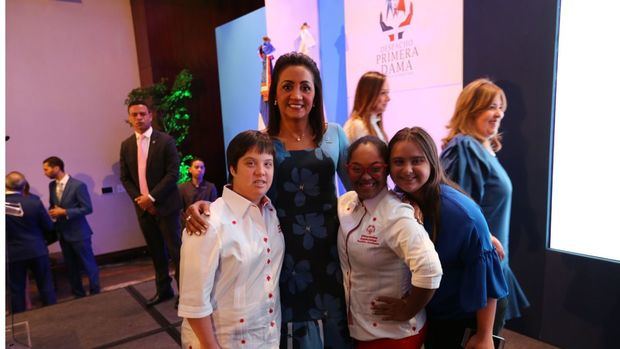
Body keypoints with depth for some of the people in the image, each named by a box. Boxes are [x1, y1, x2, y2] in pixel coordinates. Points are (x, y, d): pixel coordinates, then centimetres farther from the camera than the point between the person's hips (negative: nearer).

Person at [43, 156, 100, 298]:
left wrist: (64, 212, -20)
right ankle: (78, 294, 29)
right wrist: (52, 213, -4)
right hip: (63, 233, 7)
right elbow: (52, 205, 18)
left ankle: (95, 292, 17)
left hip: (78, 233, -7)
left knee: (88, 264, 3)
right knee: (71, 266, 16)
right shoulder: (52, 185, 6)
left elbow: (87, 208, -17)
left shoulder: (78, 185, -16)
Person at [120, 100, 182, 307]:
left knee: (175, 249, 1)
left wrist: (152, 197, -17)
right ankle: (163, 290, 27)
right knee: (156, 252, 14)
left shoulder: (165, 141, -7)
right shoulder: (126, 145, 8)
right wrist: (138, 198, -5)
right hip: (143, 207, 5)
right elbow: (125, 178, 10)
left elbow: (173, 174, -12)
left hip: (165, 205, -5)